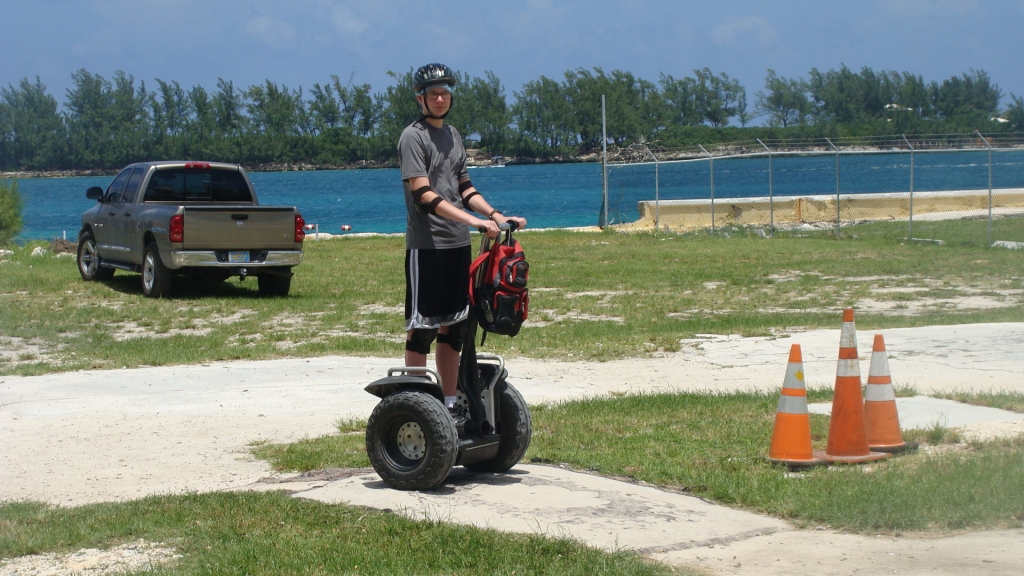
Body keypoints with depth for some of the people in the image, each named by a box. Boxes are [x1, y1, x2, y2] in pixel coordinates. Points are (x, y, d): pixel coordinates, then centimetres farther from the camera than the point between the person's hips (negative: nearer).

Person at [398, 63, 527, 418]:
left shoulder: (453, 135, 17)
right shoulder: (413, 136, -7)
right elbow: (423, 195, -17)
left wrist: (496, 215, 7)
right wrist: (473, 220, -24)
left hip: (458, 244, 8)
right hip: (427, 245, -8)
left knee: (453, 328, 10)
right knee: (421, 329, -4)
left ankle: (449, 404, 16)